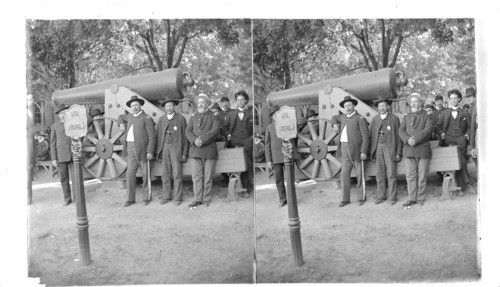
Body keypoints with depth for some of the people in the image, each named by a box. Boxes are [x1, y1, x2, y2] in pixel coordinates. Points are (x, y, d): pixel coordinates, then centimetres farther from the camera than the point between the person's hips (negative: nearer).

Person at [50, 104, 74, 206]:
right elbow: (53, 143, 3)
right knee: (64, 178, 3)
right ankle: (67, 198, 14)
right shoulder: (55, 126, 2)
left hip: (73, 155, 0)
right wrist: (53, 159, -3)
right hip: (61, 156, 0)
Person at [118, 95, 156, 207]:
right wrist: (121, 124, 17)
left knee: (145, 175, 1)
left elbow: (152, 137, -9)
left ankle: (146, 198, 12)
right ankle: (130, 199, 10)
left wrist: (150, 152, -17)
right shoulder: (129, 117, 16)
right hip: (130, 149, 5)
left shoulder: (147, 118, -4)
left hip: (143, 150, -5)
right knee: (130, 174, 3)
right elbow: (121, 117, 40)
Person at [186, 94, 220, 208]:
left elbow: (215, 130, -7)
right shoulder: (193, 118, 18)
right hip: (195, 150, 3)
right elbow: (188, 131, 7)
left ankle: (206, 199, 9)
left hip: (209, 150, -3)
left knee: (208, 177, 0)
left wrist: (202, 140, -17)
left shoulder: (213, 117, 8)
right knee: (196, 177, 1)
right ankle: (198, 199, 6)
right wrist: (194, 140, -13)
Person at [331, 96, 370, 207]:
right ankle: (345, 199, 10)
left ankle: (361, 198, 14)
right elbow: (334, 117, 38)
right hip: (345, 149, 6)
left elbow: (366, 137, -10)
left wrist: (364, 152, -18)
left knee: (360, 175, 3)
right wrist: (335, 124, 15)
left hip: (357, 150, -6)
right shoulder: (344, 117, 15)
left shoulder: (360, 119, -5)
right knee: (344, 174, 3)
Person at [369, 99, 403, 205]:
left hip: (390, 147, -3)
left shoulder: (394, 118, 2)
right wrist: (371, 152, 6)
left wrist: (398, 153, -4)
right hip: (378, 147, 3)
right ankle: (381, 196, 12)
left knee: (391, 173, -4)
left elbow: (398, 136, 1)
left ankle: (392, 197, 3)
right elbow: (371, 135, 12)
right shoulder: (375, 119, 12)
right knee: (379, 174, 4)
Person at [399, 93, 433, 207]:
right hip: (408, 149, 3)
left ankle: (420, 198, 8)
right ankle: (412, 198, 5)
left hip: (423, 150, -3)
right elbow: (401, 131, 7)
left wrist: (415, 138, -18)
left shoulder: (427, 116, 7)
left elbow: (428, 129, -8)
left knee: (422, 176, 0)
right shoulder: (406, 117, 19)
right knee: (410, 176, 1)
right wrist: (407, 139, -13)